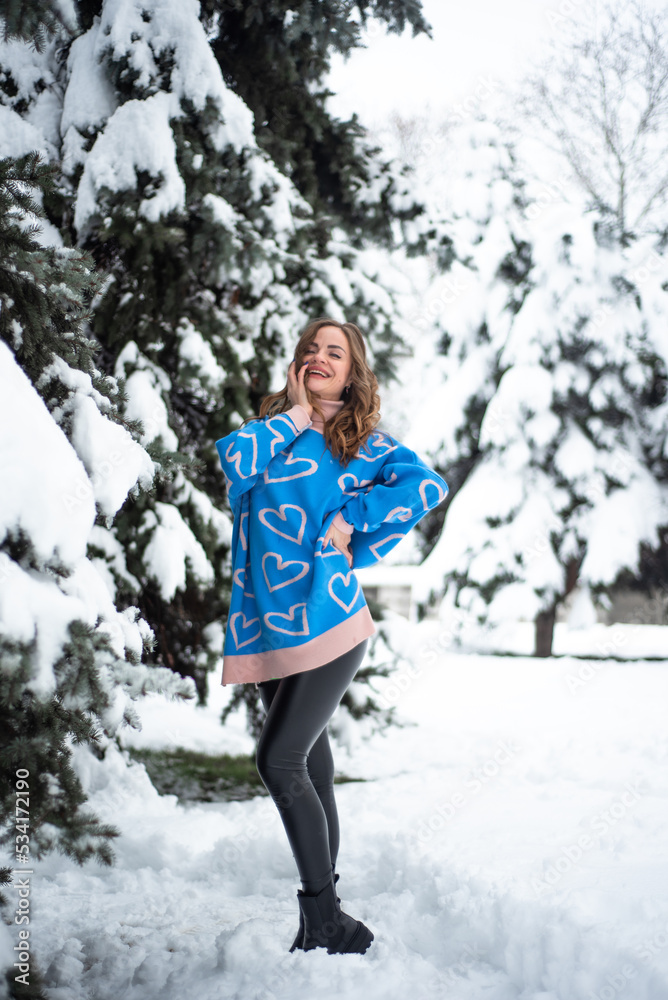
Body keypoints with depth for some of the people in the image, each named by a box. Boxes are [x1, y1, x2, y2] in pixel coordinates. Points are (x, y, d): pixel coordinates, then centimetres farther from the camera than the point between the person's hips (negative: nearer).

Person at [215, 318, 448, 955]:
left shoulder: (364, 441, 5)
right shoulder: (273, 426, 15)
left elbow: (429, 487, -9)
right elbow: (233, 461, -6)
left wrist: (352, 521, -9)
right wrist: (295, 413, -2)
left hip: (327, 620, -5)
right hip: (269, 626, 5)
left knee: (280, 761, -15)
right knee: (309, 768, 11)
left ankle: (326, 922, -4)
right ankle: (323, 925, 21)